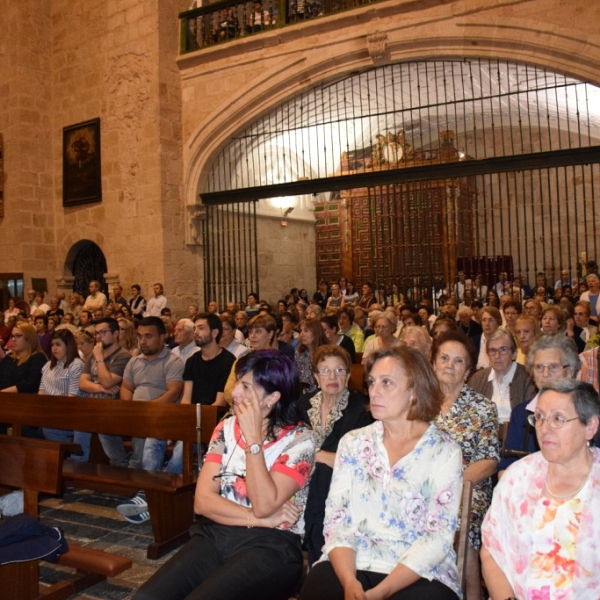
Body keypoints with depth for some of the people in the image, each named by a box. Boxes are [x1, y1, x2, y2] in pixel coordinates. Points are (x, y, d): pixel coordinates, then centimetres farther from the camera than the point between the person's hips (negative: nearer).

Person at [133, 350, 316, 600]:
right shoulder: (226, 428, 7)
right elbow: (202, 501, 0)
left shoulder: (300, 439, -6)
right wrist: (260, 519, -11)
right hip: (216, 535, 4)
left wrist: (252, 437, -17)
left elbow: (264, 506, -17)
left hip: (270, 546, -4)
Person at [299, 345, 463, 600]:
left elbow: (439, 536, -8)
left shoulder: (444, 452, -2)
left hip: (420, 574, -1)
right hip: (351, 565, 1)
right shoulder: (353, 442, 6)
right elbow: (335, 518, 1)